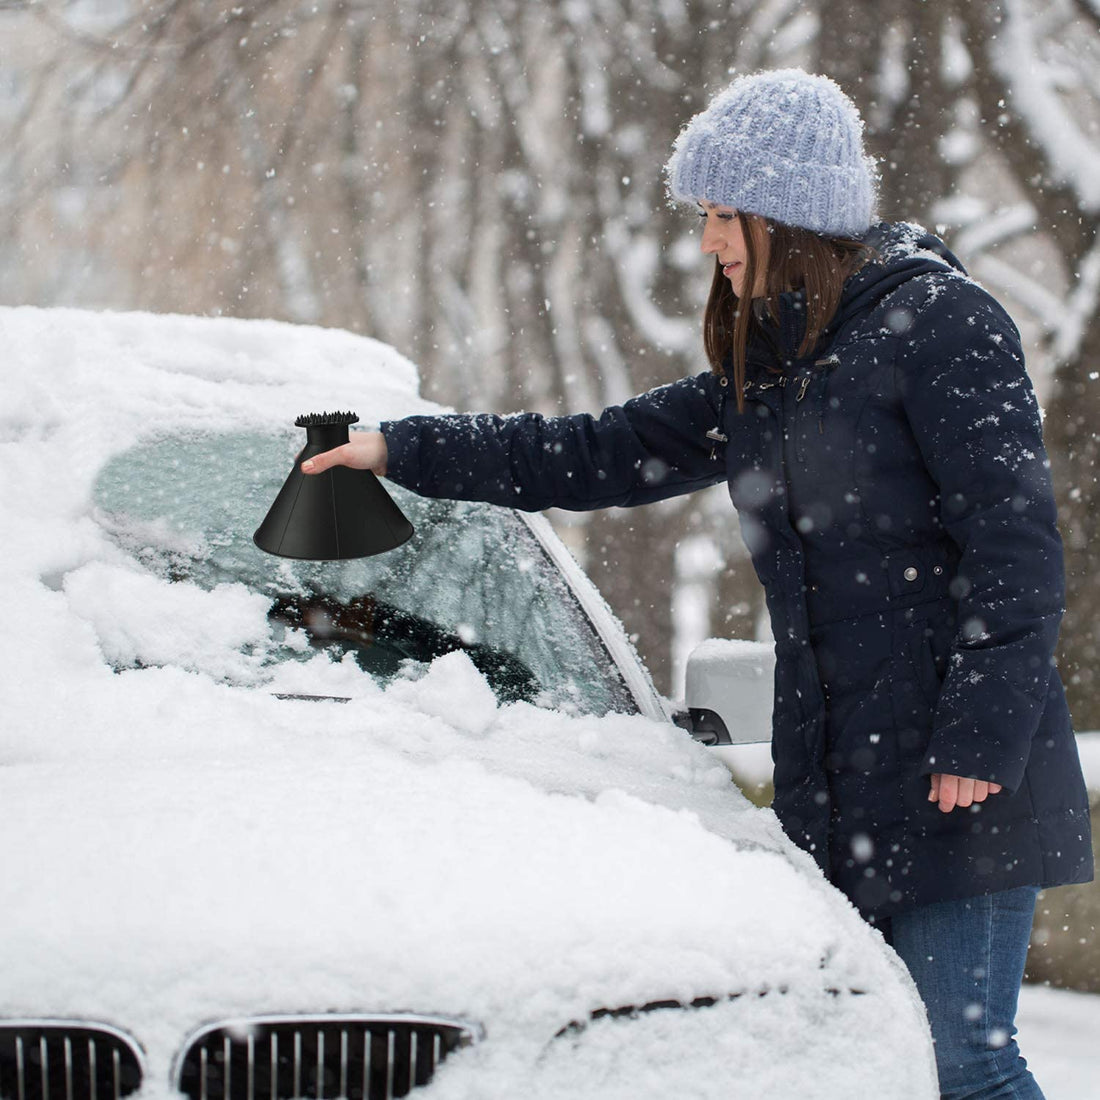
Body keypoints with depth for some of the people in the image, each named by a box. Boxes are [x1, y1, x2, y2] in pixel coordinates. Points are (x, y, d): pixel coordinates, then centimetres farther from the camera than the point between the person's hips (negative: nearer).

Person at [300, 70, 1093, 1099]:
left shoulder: (938, 321, -5)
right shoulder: (761, 374, 19)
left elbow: (1013, 543, -11)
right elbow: (600, 455, 25)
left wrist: (980, 739, -17)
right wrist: (403, 449, 25)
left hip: (956, 781, -7)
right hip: (831, 783, 7)